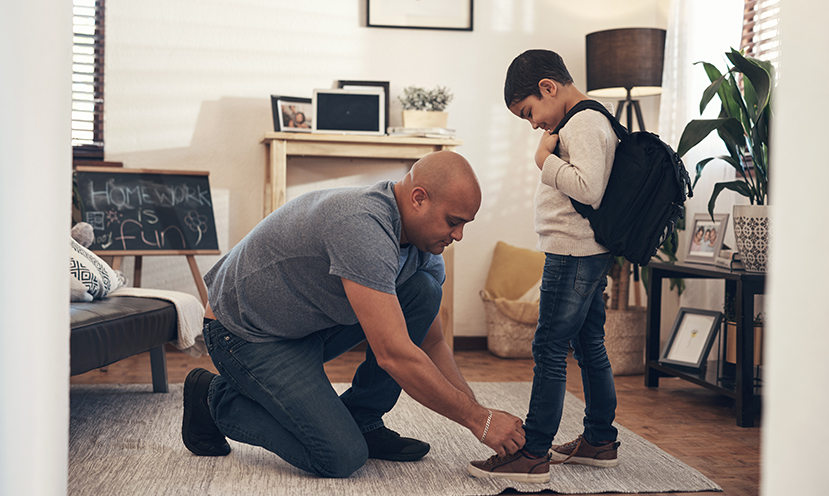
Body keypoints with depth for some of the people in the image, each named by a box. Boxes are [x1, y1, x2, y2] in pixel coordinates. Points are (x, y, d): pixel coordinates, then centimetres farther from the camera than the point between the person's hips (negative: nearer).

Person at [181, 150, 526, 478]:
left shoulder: (423, 247, -5)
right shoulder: (362, 225, -34)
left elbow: (432, 345, 6)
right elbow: (394, 355, -36)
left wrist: (479, 412, -5)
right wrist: (478, 420, -28)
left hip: (311, 323, 8)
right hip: (246, 332, -8)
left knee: (423, 290, -9)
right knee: (342, 458, -17)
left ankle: (362, 422, 2)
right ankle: (217, 400, 3)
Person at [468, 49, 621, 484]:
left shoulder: (584, 124, -15)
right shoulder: (595, 121, 16)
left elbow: (589, 189, -27)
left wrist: (546, 160, -17)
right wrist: (551, 159, 11)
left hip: (572, 253, -11)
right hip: (592, 255, 11)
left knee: (549, 351, -8)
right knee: (590, 348, 16)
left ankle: (533, 454, -5)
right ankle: (600, 441, 25)